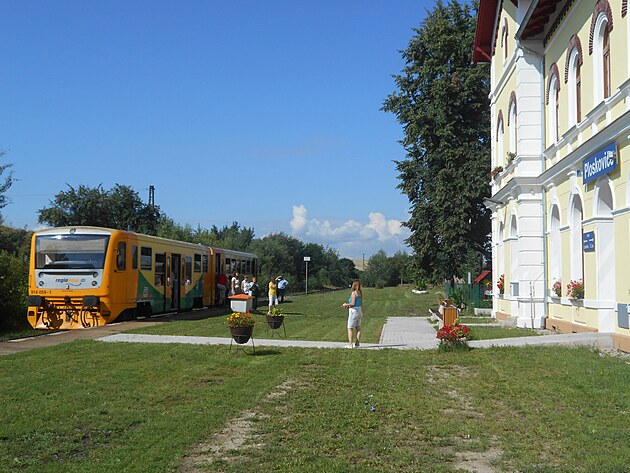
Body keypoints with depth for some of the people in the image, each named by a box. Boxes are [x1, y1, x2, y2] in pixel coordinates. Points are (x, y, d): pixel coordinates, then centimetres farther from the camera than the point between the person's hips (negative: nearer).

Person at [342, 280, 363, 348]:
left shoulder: (354, 293, -15)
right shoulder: (360, 293, 8)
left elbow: (353, 304, -21)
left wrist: (346, 305, -5)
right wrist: (349, 306, 14)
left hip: (353, 311, -8)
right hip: (359, 311, 8)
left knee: (350, 328, -3)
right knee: (358, 328, 11)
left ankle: (350, 344, -8)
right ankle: (357, 343, 14)